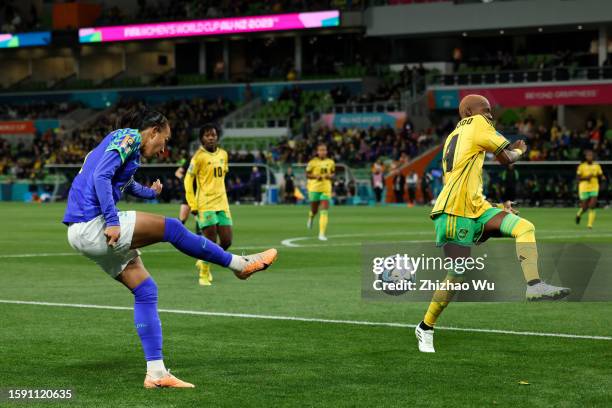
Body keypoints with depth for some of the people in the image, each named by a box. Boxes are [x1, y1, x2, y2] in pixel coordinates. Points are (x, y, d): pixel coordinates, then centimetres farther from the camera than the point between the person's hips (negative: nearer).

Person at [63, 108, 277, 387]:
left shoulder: (118, 140, 23)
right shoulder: (128, 137, -5)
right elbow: (101, 176, -20)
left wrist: (148, 192, 61)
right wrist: (111, 221, -24)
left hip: (82, 233, 10)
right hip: (92, 226, -10)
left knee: (145, 289, 8)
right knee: (170, 228, -6)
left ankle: (156, 372, 4)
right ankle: (239, 264, 9)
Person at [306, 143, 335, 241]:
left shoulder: (330, 162, 3)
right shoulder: (313, 162, -6)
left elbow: (333, 173, 16)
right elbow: (307, 174, -1)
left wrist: (330, 176, -7)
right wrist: (315, 176, -20)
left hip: (326, 189, 2)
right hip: (314, 188, -2)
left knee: (324, 211, -10)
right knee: (314, 210, 8)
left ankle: (322, 233, -9)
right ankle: (310, 218, 48)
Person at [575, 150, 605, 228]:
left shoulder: (597, 166, 3)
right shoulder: (581, 166, -4)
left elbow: (601, 176, 9)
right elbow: (578, 178, -5)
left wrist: (602, 177, -14)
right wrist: (586, 178, -22)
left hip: (594, 189, 1)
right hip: (584, 189, -1)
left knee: (592, 207, -12)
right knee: (584, 208, 5)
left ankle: (590, 224, -9)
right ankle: (579, 214, 40)